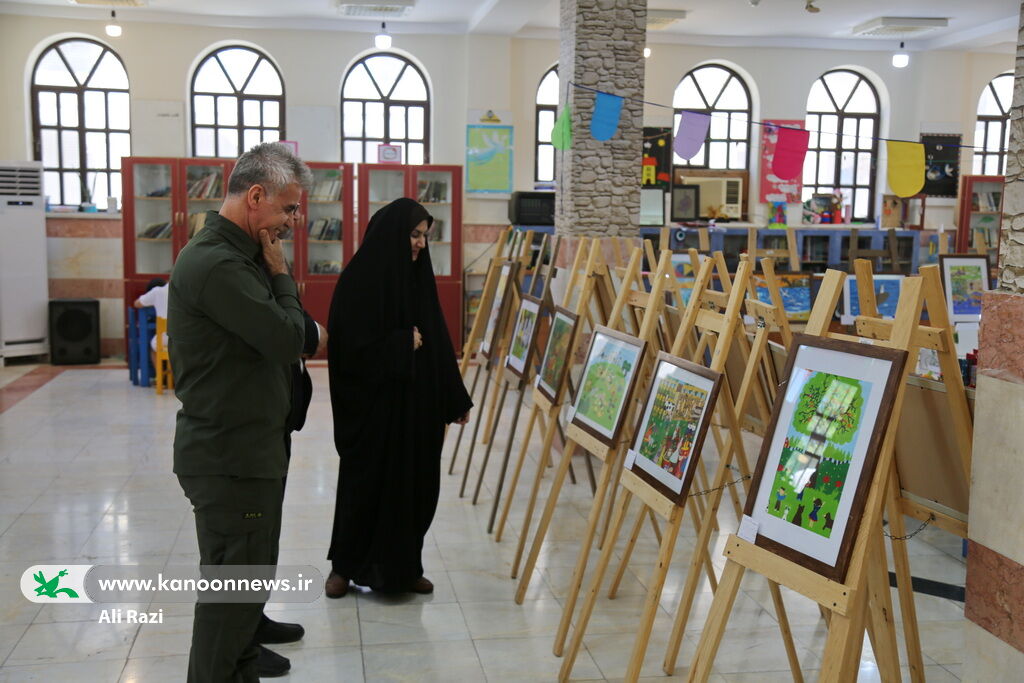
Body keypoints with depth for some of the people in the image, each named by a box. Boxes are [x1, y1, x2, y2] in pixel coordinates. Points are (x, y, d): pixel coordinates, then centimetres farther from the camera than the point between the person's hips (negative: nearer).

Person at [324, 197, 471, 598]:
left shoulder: (418, 276, 8)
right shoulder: (359, 280, -12)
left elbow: (438, 340, 10)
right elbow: (348, 346, -17)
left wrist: (455, 398, 10)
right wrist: (402, 345, -13)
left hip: (418, 402, 6)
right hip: (373, 404, -6)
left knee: (414, 483, 10)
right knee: (366, 483, 6)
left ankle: (404, 567, 25)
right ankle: (345, 566, 25)